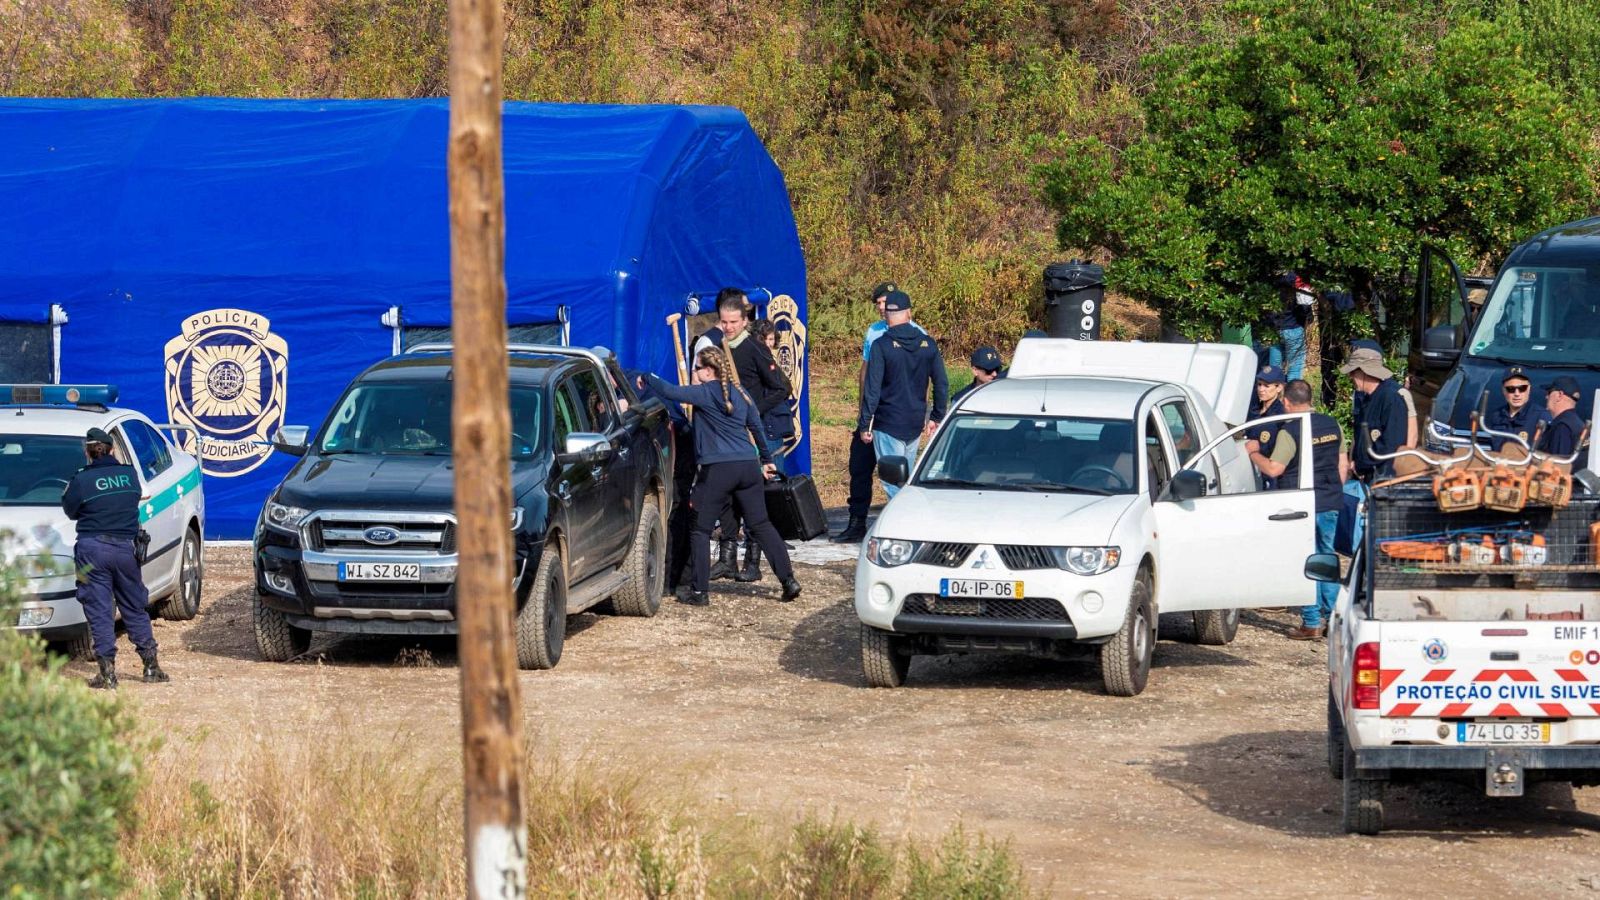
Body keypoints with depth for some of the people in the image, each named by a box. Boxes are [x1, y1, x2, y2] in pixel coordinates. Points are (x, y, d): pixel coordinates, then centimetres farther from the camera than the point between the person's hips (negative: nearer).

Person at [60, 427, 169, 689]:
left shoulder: (82, 480, -10)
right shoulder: (129, 474, 2)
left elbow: (70, 510, 1)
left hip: (93, 551, -3)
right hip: (125, 548, 3)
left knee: (99, 611, 1)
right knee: (135, 608, 15)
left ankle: (108, 672, -3)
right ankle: (151, 665, 18)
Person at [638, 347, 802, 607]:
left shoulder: (705, 393, -5)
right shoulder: (740, 393, 14)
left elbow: (670, 392, -12)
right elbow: (756, 427, 23)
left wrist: (647, 378, 7)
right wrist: (766, 459, 35)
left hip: (718, 470, -6)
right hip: (748, 467, 6)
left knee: (701, 529, 4)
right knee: (761, 525, 10)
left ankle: (700, 591, 1)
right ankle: (789, 580, 4)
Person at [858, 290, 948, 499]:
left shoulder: (881, 346, -12)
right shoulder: (927, 344, 2)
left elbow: (872, 390, -13)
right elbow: (942, 385, 6)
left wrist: (865, 425, -7)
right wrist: (936, 417, 17)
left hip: (888, 426, -5)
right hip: (916, 425, 5)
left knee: (893, 483, -3)